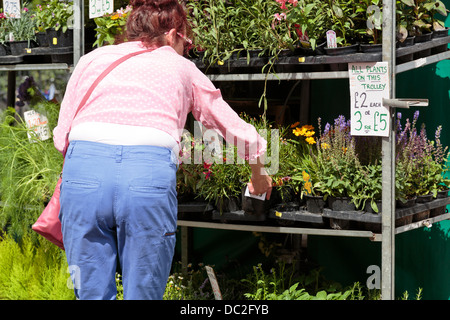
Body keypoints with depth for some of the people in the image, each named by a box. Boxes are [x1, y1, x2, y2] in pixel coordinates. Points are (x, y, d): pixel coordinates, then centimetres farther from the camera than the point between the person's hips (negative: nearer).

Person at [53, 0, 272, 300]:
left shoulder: (93, 58, 25)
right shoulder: (181, 68, 24)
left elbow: (61, 137, 22)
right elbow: (242, 134, 31)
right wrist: (259, 176, 49)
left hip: (83, 166, 2)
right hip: (149, 175, -1)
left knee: (92, 293, 11)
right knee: (142, 294, 10)